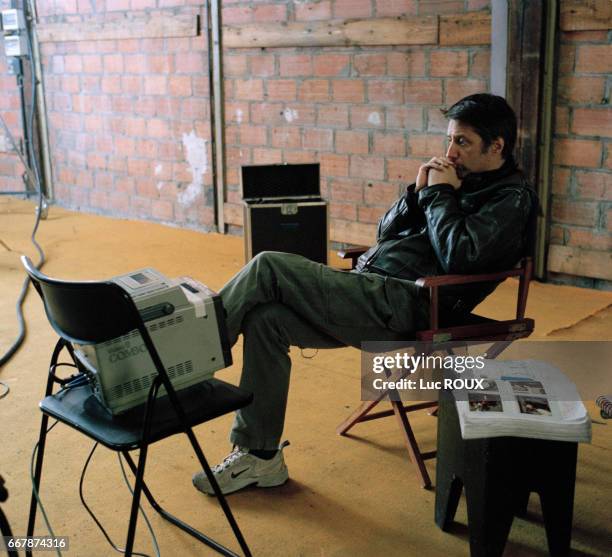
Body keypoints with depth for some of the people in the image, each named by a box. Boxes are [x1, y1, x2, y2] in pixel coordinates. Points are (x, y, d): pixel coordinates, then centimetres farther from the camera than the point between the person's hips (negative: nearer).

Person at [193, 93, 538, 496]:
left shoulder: (512, 198, -1)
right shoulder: (463, 180, 24)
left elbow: (459, 257, -18)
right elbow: (386, 233, 21)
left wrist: (438, 195, -6)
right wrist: (418, 192, 6)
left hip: (400, 304, -9)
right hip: (372, 286, 9)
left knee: (269, 267, -18)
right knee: (264, 318, -9)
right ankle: (259, 456, -1)